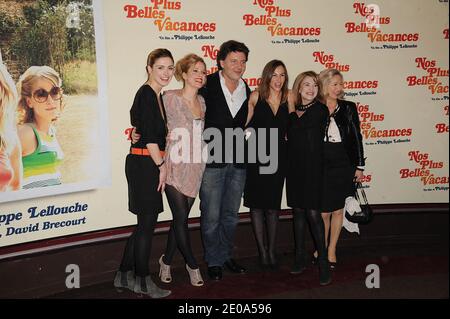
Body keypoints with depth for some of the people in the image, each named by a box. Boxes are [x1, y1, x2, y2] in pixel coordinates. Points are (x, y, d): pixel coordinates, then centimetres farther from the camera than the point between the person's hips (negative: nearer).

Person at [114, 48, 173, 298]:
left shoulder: (155, 95, 16)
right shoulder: (146, 93, -13)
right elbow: (149, 135, -17)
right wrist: (162, 165, -11)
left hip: (147, 163, 9)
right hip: (144, 163, -9)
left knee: (145, 223, 14)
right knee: (147, 223, 1)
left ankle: (124, 275, 25)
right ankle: (143, 281, 16)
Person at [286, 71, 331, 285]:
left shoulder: (320, 110, -5)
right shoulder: (293, 109, 10)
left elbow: (296, 126, -11)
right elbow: (288, 135, 9)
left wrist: (291, 108, 3)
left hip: (312, 167, -5)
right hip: (294, 166, 5)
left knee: (313, 213, -8)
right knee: (298, 210, 11)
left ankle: (323, 261, 3)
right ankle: (300, 257, 22)